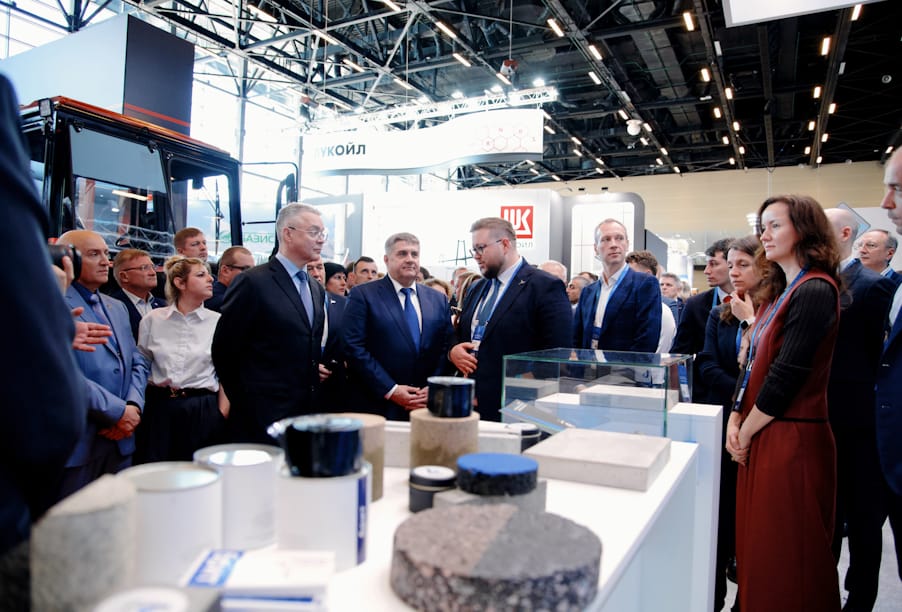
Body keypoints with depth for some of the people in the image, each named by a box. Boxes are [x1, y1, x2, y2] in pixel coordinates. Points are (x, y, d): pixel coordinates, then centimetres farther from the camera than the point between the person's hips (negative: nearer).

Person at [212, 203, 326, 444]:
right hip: (262, 420, -7)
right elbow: (224, 351, -8)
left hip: (308, 414, 7)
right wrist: (245, 403, 0)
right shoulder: (253, 282, -11)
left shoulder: (316, 289, 13)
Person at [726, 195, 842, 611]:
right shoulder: (778, 292, 15)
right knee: (756, 550, 15)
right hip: (759, 437, 9)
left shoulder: (814, 292, -14)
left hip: (791, 438, -8)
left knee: (784, 562, 3)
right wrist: (735, 420, 3)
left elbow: (787, 374, -19)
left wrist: (746, 433, -10)